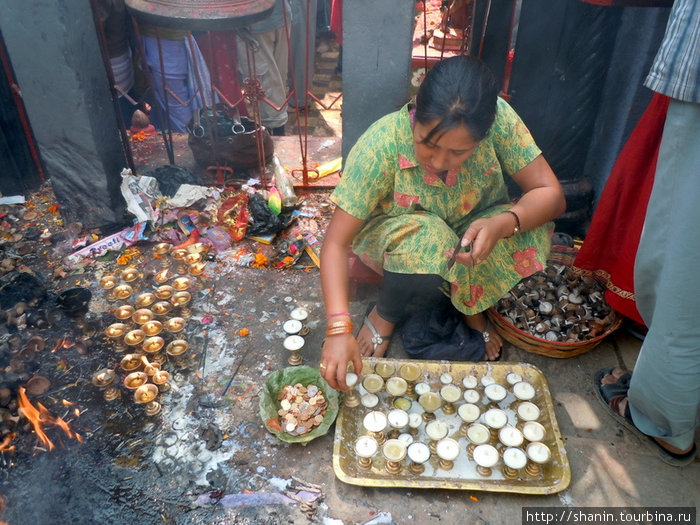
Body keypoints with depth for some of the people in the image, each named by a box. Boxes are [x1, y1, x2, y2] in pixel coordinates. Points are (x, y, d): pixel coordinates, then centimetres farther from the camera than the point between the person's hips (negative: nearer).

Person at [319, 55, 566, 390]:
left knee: (529, 234, -27)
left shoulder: (497, 118, -26)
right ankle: (385, 314, -3)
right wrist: (339, 329, -41)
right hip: (395, 235, -2)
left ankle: (470, 305, 2)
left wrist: (503, 224, -42)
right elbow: (336, 242, -29)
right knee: (425, 244, -37)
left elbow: (551, 194, -21)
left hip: (471, 231, 3)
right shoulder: (381, 145, -32)